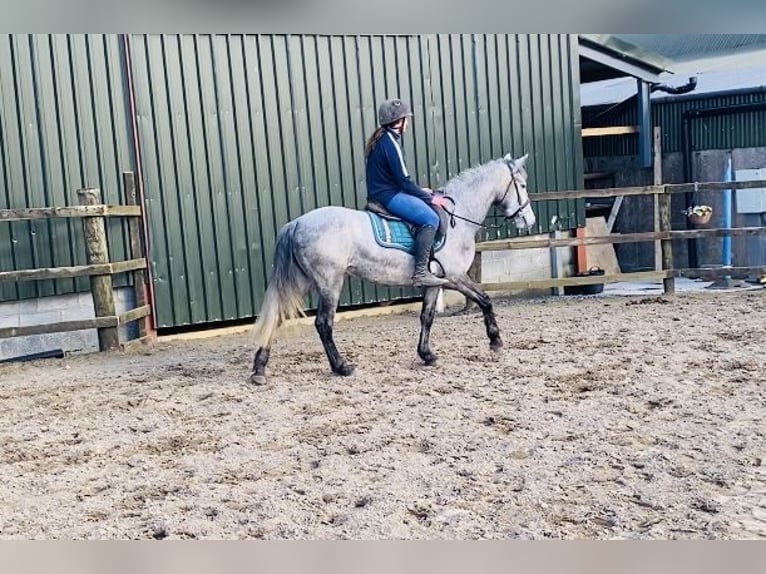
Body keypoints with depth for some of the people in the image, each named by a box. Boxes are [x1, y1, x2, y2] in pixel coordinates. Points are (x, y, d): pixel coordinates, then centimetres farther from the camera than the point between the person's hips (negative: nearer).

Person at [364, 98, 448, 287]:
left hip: (382, 192, 11)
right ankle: (421, 272, -23)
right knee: (430, 219, -18)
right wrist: (430, 198, -10)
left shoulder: (382, 138, 15)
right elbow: (404, 180, -18)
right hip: (388, 195, -11)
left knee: (427, 210, 16)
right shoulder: (390, 142, -16)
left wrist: (421, 191, 17)